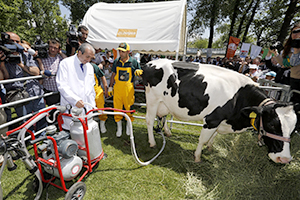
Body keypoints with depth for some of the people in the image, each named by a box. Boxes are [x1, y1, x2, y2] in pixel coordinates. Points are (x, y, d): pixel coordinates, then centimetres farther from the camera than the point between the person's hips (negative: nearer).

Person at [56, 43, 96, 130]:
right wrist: (75, 100, -23)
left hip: (87, 107, 5)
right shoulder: (66, 63, -4)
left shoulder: (90, 67, 14)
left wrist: (92, 104, 12)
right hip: (71, 107, -4)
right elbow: (62, 85, -12)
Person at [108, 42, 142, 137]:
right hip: (117, 88, 2)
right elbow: (113, 75, 14)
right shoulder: (116, 61, 7)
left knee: (129, 108, 6)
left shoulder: (133, 61, -1)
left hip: (128, 88, -2)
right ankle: (119, 128, 25)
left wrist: (138, 72, -16)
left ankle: (128, 126, 30)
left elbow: (140, 71, 9)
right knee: (117, 108, 7)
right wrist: (110, 87, 12)